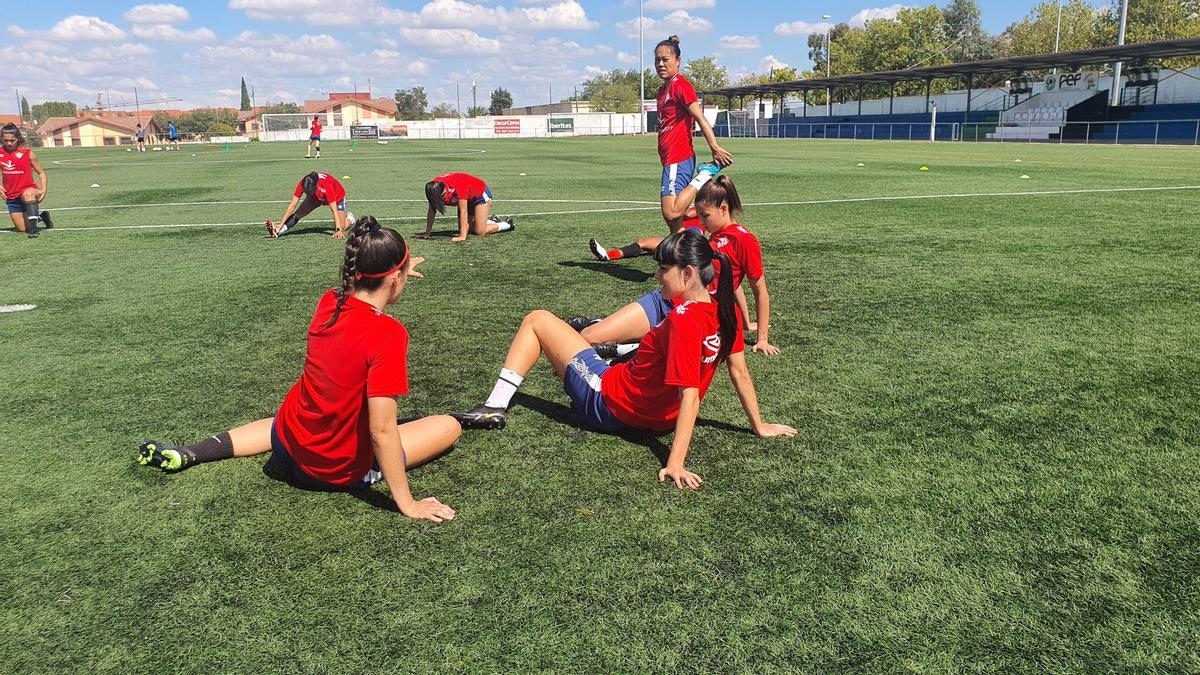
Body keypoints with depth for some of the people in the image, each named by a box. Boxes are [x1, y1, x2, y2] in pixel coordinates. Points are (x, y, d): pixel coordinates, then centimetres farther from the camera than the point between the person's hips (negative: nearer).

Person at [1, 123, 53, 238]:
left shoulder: (27, 152, -7)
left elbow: (41, 173, 0)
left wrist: (44, 189, -14)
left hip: (28, 189, -4)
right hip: (11, 197, 4)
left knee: (28, 194, -43)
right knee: (22, 229, 2)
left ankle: (33, 227, -43)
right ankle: (40, 217, 33)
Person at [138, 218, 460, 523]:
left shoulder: (330, 302, -9)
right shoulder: (389, 333, -28)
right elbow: (382, 431, -28)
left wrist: (392, 274, 29)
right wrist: (407, 503, -21)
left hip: (288, 446, 6)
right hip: (340, 470, -6)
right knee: (449, 426, 5)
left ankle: (186, 455, 30)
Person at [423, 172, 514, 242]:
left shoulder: (457, 187, -42)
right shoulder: (434, 188, -24)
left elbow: (463, 212, -40)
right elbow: (431, 211, -16)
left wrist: (462, 236, -42)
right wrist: (427, 233, -16)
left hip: (481, 194, -7)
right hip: (468, 198, 7)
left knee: (479, 232, -11)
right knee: (467, 228, 5)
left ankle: (507, 224, 10)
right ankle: (492, 222, 27)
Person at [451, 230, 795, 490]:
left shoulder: (683, 322, -30)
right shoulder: (725, 310, -8)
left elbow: (690, 396, -33)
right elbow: (740, 372, -2)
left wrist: (675, 464, -35)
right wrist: (759, 426, 10)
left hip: (607, 403, -9)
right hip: (657, 418, 9)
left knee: (537, 320, 2)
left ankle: (495, 407, 3)